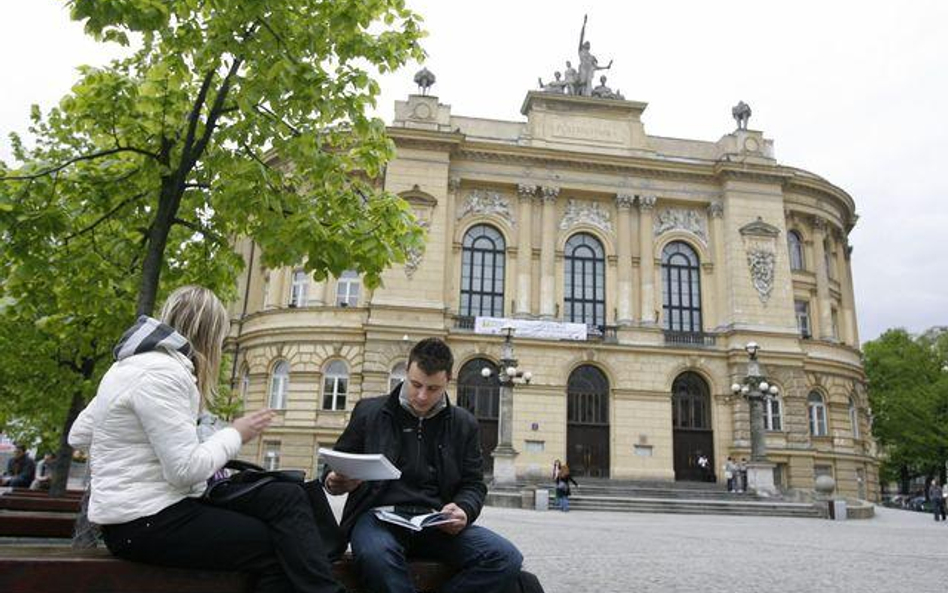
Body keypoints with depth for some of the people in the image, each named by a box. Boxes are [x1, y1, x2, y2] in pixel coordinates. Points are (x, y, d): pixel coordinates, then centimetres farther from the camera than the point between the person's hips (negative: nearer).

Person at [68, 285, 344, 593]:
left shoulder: (137, 363, 15)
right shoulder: (161, 371, -18)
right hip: (145, 523, -9)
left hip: (158, 506, 9)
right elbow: (186, 470, -21)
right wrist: (236, 434, -7)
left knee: (286, 496, -4)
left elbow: (79, 434, 21)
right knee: (276, 546, -14)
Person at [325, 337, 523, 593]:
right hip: (380, 515, -2)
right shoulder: (369, 411, 9)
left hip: (438, 523, 3)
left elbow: (473, 484, 14)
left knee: (506, 558, -24)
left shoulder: (464, 424, 13)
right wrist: (334, 481, -10)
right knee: (375, 554, -40)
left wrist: (463, 510, -10)